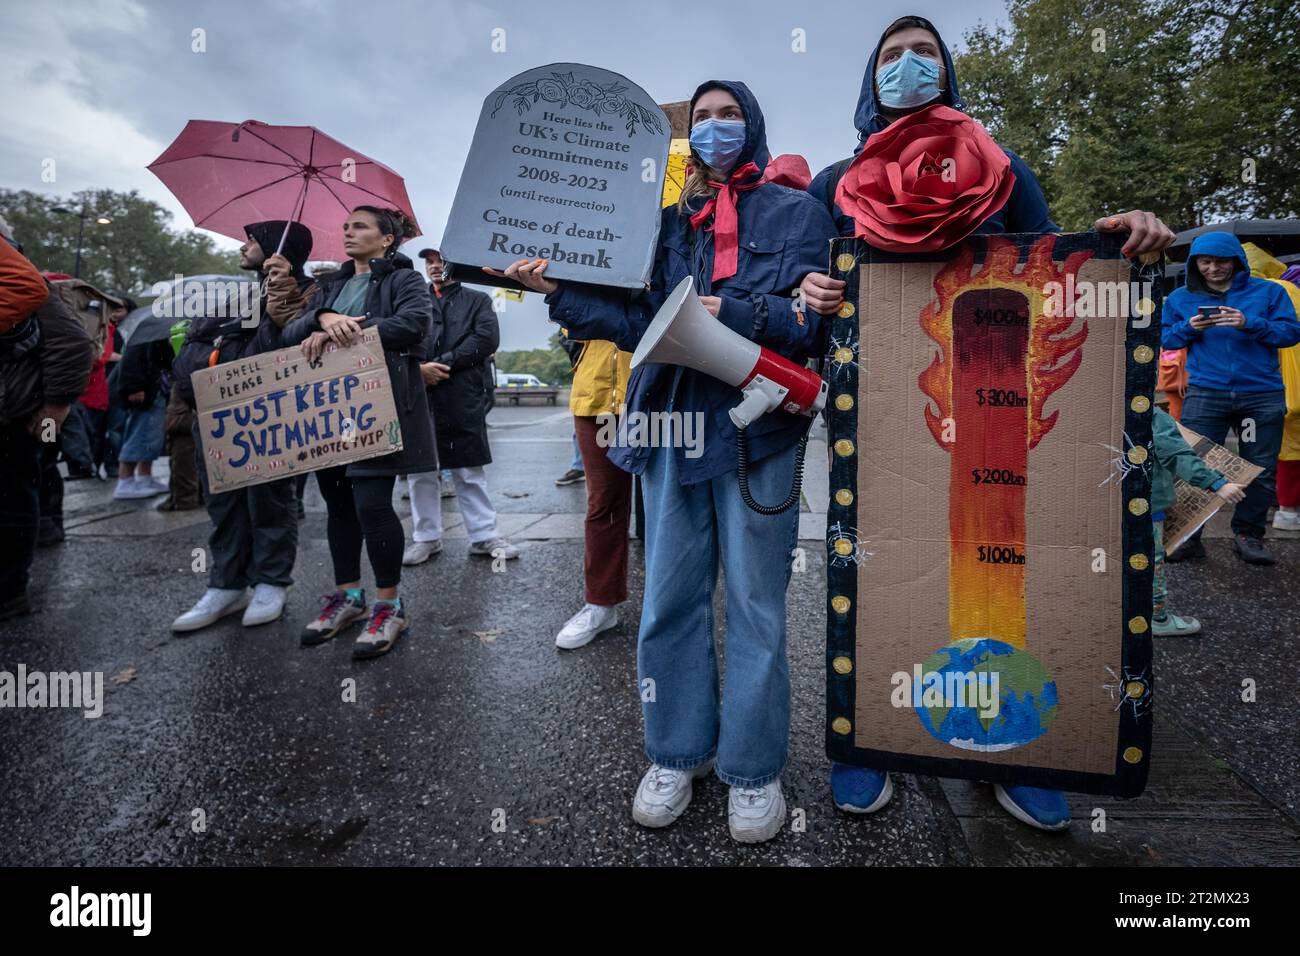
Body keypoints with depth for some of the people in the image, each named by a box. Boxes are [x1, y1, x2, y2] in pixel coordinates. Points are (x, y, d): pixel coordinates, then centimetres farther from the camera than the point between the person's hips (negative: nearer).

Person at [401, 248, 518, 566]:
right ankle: (425, 537, 17)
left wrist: (443, 363, -11)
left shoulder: (477, 300, 11)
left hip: (463, 397, -2)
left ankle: (484, 535, 11)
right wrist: (419, 368, -14)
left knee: (470, 469, 3)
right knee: (420, 469, 5)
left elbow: (487, 339, -5)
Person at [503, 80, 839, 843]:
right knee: (670, 600, 7)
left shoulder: (797, 212, 9)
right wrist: (558, 290, -2)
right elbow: (639, 322, 7)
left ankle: (755, 769, 18)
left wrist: (732, 314, -18)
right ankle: (678, 753, 24)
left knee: (754, 605, 2)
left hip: (756, 428, -3)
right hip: (672, 423, 4)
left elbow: (814, 322, -5)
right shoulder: (670, 221, 19)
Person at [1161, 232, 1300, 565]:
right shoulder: (1180, 298, 9)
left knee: (1261, 469, 6)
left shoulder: (1268, 291, 6)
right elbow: (1165, 338, 10)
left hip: (1263, 396, 1)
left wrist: (1250, 324, -15)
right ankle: (1188, 536, 3)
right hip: (1205, 394, 0)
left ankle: (1248, 534, 20)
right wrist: (1189, 329, -9)